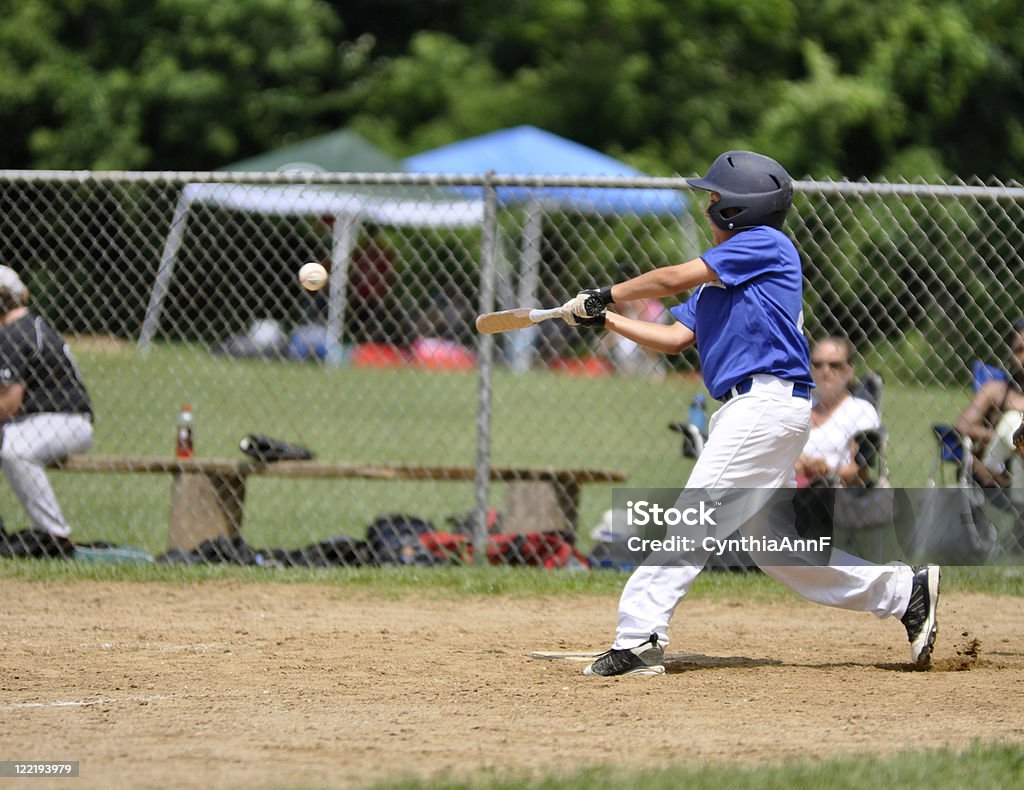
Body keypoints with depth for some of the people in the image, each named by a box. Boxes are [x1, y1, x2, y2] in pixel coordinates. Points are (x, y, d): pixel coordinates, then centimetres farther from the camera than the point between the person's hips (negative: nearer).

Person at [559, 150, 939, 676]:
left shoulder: (765, 244, -5)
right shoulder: (721, 278, 22)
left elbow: (676, 278, -10)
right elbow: (675, 338, 17)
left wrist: (605, 295, -1)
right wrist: (605, 319, 9)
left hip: (767, 401, -10)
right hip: (751, 408, 10)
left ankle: (638, 641, -18)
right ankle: (905, 590, 17)